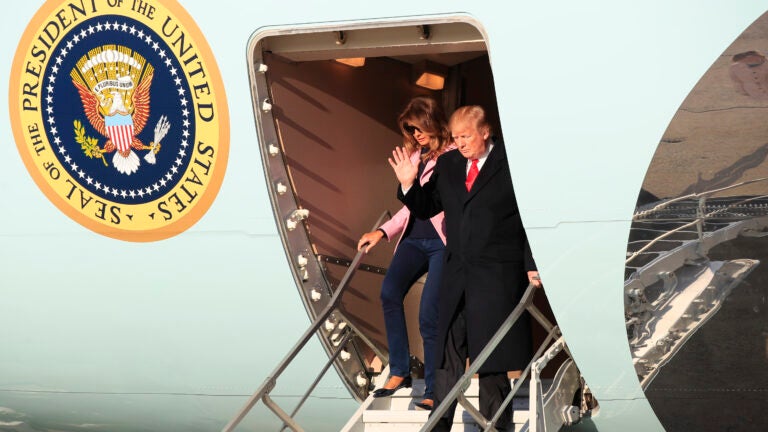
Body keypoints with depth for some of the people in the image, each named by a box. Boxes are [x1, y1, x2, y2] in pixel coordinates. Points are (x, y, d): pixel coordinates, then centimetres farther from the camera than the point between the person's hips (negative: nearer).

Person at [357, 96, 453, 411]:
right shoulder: (415, 156, 16)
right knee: (389, 292, -20)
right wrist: (383, 232, 13)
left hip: (442, 242, -6)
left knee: (429, 316, -12)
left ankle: (433, 391, 0)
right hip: (414, 238, 6)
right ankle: (399, 371, -11)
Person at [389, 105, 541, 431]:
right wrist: (408, 185, -5)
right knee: (448, 356, 7)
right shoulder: (447, 165, 8)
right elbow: (426, 209, 13)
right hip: (457, 276, 5)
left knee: (493, 360, 4)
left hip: (497, 278, -5)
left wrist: (532, 265, -11)